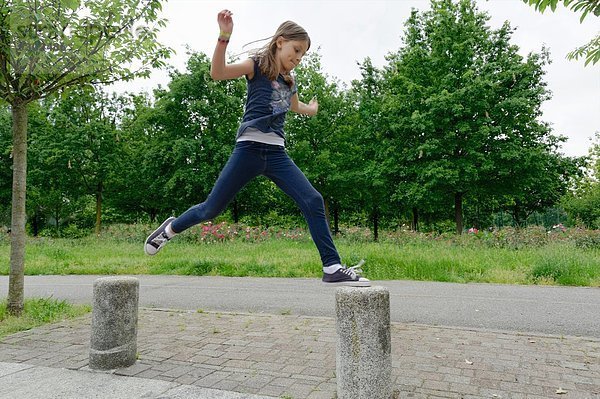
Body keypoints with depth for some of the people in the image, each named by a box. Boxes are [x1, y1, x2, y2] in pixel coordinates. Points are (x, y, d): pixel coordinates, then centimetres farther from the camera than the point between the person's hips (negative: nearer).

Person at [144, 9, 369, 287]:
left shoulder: (288, 81, 20)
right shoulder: (257, 65, 1)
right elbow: (217, 73, -17)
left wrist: (312, 109, 55)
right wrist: (224, 36, -28)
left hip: (277, 153, 6)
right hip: (250, 148, -5)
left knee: (313, 201, -11)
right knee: (211, 209, 0)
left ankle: (332, 269, -7)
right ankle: (171, 228, 30)